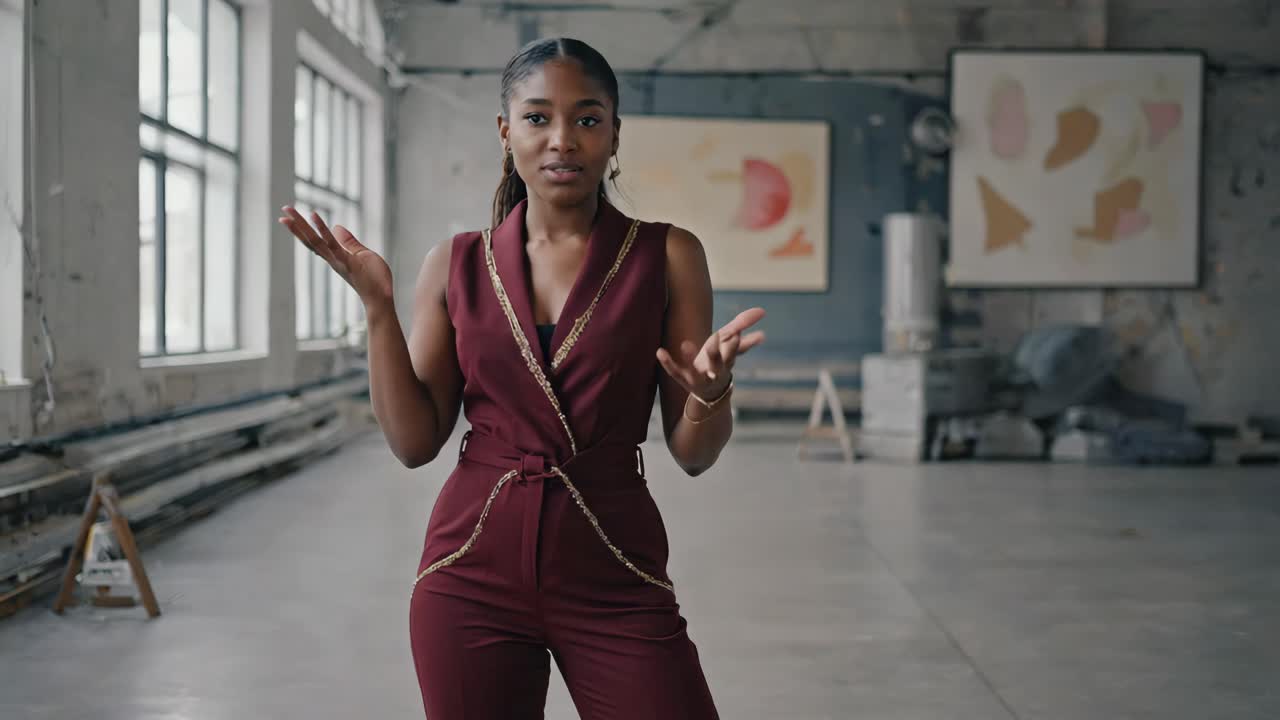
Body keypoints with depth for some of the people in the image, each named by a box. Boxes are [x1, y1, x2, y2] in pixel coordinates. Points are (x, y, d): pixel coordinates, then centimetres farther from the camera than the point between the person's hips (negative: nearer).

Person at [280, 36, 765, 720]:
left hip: (614, 576, -1)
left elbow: (693, 454, -1)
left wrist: (710, 388, -22)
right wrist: (377, 306, -7)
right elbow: (414, 443, 1)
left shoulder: (666, 257, -2)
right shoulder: (456, 265, 3)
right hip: (473, 575, 2)